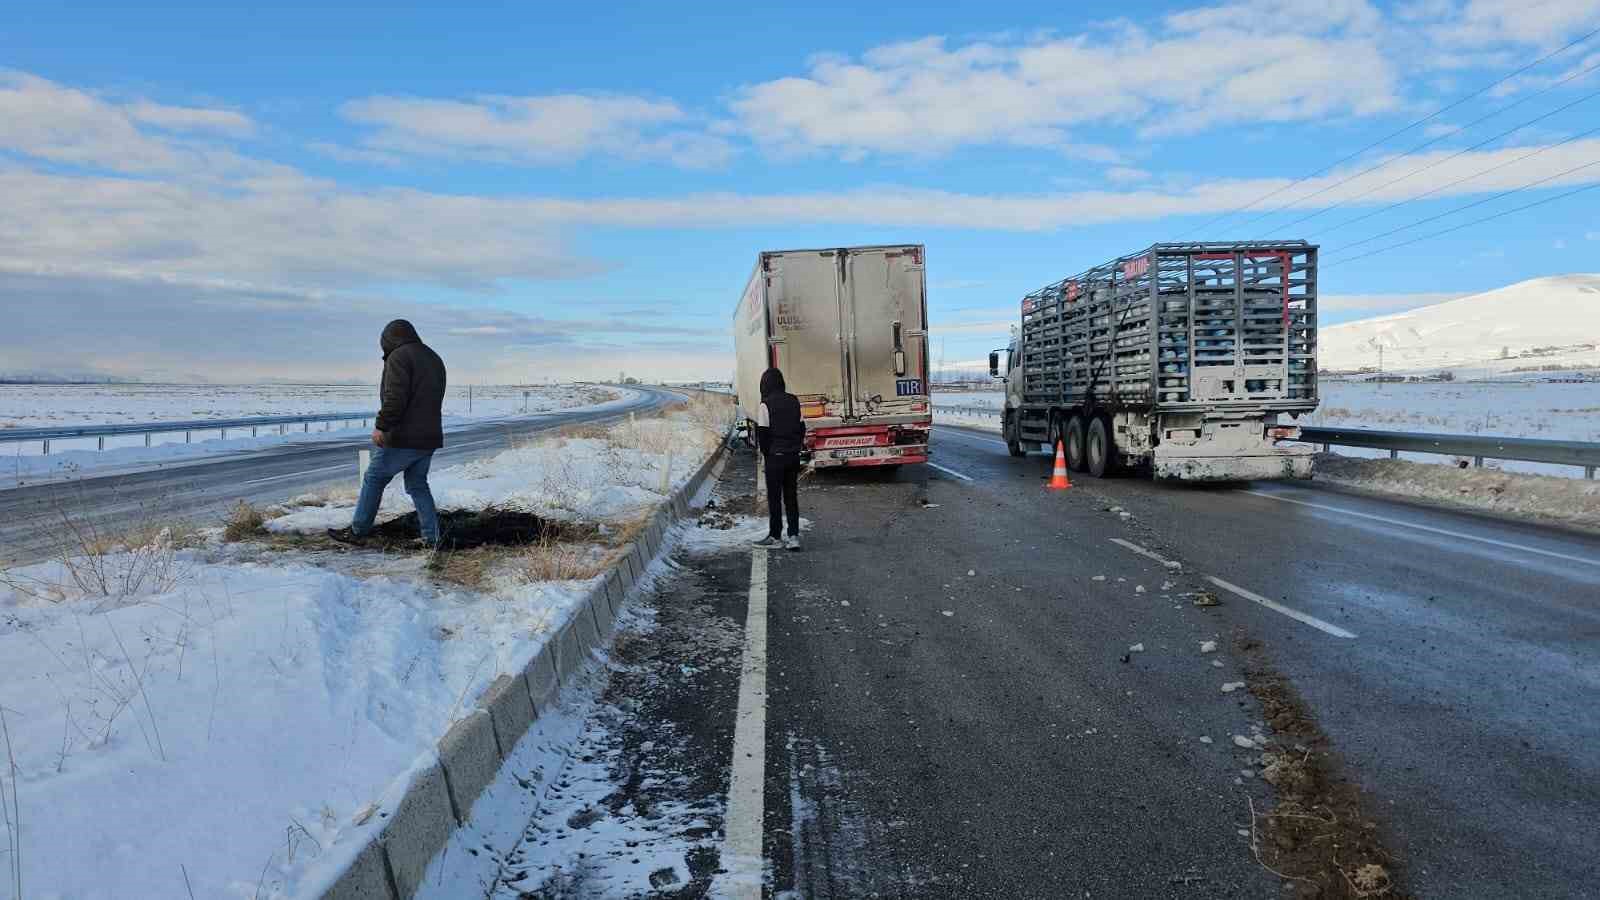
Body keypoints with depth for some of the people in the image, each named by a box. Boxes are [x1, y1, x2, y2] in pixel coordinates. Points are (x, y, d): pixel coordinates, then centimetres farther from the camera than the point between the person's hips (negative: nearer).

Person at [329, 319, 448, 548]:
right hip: (429, 437, 8)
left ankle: (357, 531, 13)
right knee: (417, 485, 13)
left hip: (402, 437, -8)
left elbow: (395, 398, -21)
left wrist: (381, 426, -18)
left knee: (374, 479, 6)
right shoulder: (435, 359, 18)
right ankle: (432, 538, 7)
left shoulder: (399, 356, -9)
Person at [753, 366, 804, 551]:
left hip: (775, 456, -5)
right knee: (791, 496, 10)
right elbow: (802, 427, 10)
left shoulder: (766, 405, -12)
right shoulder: (793, 401, 6)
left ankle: (775, 536, 10)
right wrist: (797, 447, 16)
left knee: (774, 497, 4)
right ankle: (793, 536, 6)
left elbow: (762, 432, -11)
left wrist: (765, 452, 2)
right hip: (793, 456, 5)